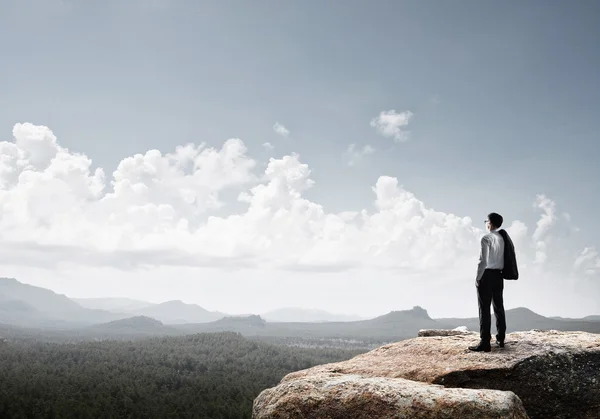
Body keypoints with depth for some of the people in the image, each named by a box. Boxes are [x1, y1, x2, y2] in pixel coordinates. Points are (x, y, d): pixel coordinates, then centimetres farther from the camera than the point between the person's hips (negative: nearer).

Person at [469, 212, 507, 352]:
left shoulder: (486, 238, -13)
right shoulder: (502, 238, 9)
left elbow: (483, 261, -17)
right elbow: (504, 258, 10)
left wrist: (478, 278, -11)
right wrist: (500, 272, 15)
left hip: (487, 275, -7)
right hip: (499, 275, 8)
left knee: (484, 309, -6)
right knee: (499, 307, 14)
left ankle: (485, 343, -7)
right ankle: (500, 339, 20)